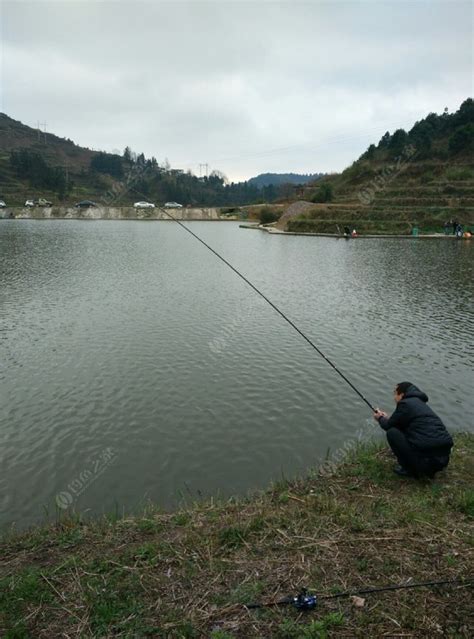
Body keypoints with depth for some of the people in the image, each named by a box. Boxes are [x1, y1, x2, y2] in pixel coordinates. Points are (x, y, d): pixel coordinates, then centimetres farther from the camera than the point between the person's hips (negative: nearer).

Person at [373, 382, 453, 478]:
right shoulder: (421, 403, 19)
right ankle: (430, 469, 18)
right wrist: (387, 418, 41)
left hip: (425, 460, -9)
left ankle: (409, 470, 6)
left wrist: (380, 418, 26)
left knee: (392, 433, 1)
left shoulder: (405, 404, -7)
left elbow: (389, 426, 5)